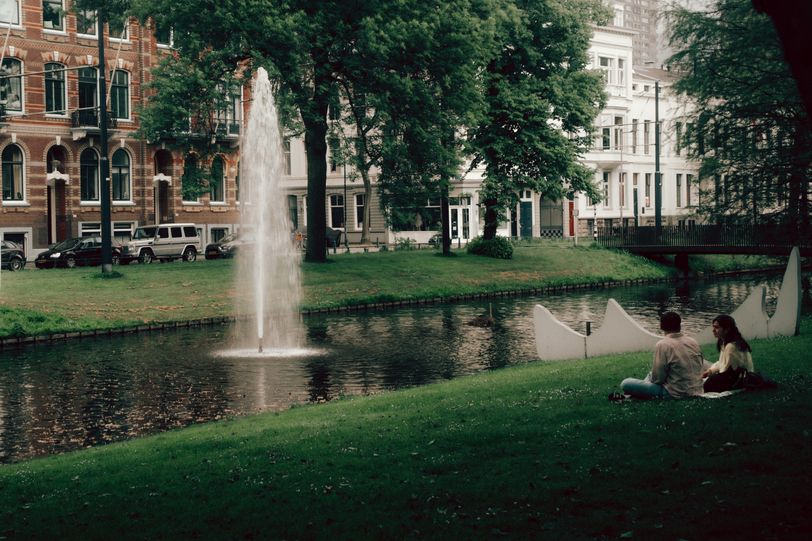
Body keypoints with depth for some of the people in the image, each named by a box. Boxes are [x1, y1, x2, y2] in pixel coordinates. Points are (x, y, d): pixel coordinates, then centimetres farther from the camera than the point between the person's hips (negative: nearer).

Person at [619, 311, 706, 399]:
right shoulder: (693, 342, 2)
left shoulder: (662, 345, -17)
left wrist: (651, 376, 9)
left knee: (626, 384, -6)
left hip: (675, 394, -7)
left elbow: (657, 378, -16)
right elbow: (701, 368, 11)